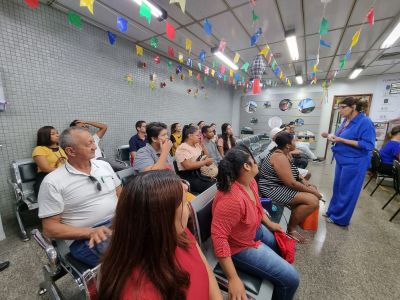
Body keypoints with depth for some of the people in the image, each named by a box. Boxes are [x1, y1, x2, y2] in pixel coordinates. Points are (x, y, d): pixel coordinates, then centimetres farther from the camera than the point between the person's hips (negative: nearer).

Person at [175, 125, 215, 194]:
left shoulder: (197, 145, 12)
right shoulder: (182, 148, -13)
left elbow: (207, 156, 19)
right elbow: (188, 166, -24)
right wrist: (205, 162, -16)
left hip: (199, 174, 8)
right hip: (189, 178, -8)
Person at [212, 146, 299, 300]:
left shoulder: (250, 181, -10)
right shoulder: (231, 199, -40)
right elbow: (218, 237, -36)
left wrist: (269, 223, 12)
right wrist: (233, 279, -31)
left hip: (256, 230, 9)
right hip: (241, 246, -9)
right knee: (290, 278, -4)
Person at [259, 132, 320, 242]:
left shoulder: (284, 153, 6)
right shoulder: (279, 157, -25)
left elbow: (292, 171, 20)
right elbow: (291, 183, -26)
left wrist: (303, 180, 3)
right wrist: (311, 191, -13)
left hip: (282, 185, 11)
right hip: (273, 189, -11)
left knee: (313, 188, 14)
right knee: (313, 201, -17)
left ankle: (297, 216, 23)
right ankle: (291, 228, 2)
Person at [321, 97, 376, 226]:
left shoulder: (365, 122, -17)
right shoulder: (346, 121, 6)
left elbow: (367, 145, -22)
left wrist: (341, 140, -26)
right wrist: (330, 136, -2)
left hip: (353, 163, -8)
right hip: (342, 160, 8)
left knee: (346, 191, 6)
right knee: (337, 188, 17)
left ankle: (339, 218, 21)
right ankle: (332, 211, 32)